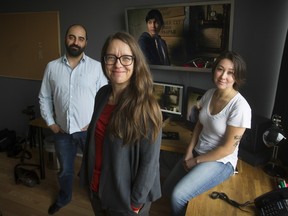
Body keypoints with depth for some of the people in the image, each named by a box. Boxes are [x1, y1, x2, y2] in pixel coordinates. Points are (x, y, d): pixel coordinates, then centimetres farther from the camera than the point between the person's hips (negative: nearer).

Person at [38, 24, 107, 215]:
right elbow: (44, 97, 7)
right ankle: (64, 198, 50)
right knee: (65, 170, 23)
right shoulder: (52, 67, 0)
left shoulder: (97, 67, -8)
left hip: (90, 130, -2)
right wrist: (50, 123, 2)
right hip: (62, 131, 3)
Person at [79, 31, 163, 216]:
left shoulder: (146, 106, -24)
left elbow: (150, 161, -20)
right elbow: (94, 139, 5)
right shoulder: (102, 94, -5)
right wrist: (89, 178, 10)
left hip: (125, 198, -5)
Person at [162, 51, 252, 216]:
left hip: (221, 161, -6)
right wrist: (189, 152, -1)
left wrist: (196, 161, -12)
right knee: (167, 189, 9)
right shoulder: (209, 93, -3)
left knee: (178, 196, -19)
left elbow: (228, 148, -20)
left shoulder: (240, 107, -24)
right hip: (198, 153, 7)